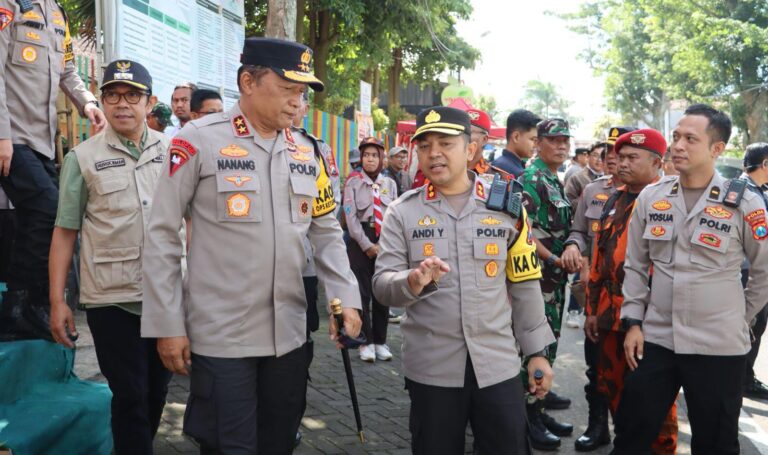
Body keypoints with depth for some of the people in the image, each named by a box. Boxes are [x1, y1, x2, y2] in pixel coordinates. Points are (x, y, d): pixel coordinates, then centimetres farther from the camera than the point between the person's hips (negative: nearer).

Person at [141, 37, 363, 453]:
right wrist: (168, 324, -8)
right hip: (219, 337, -5)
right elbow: (162, 236, -7)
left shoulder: (306, 151, 7)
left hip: (289, 335, 5)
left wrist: (345, 298, -1)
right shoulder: (199, 140, -8)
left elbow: (326, 233, 13)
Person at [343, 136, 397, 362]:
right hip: (360, 240, -3)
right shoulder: (353, 182, -1)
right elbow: (351, 217, -7)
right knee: (362, 292, -1)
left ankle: (380, 341, 17)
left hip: (385, 240, 3)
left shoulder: (390, 183, 9)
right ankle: (366, 342, 9)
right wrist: (367, 245, -12)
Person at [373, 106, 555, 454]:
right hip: (431, 367, 0)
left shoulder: (506, 206, 2)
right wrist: (411, 282, -27)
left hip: (498, 364, 1)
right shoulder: (403, 211, 0)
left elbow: (525, 286, 7)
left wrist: (537, 352, 6)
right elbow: (381, 284, -6)